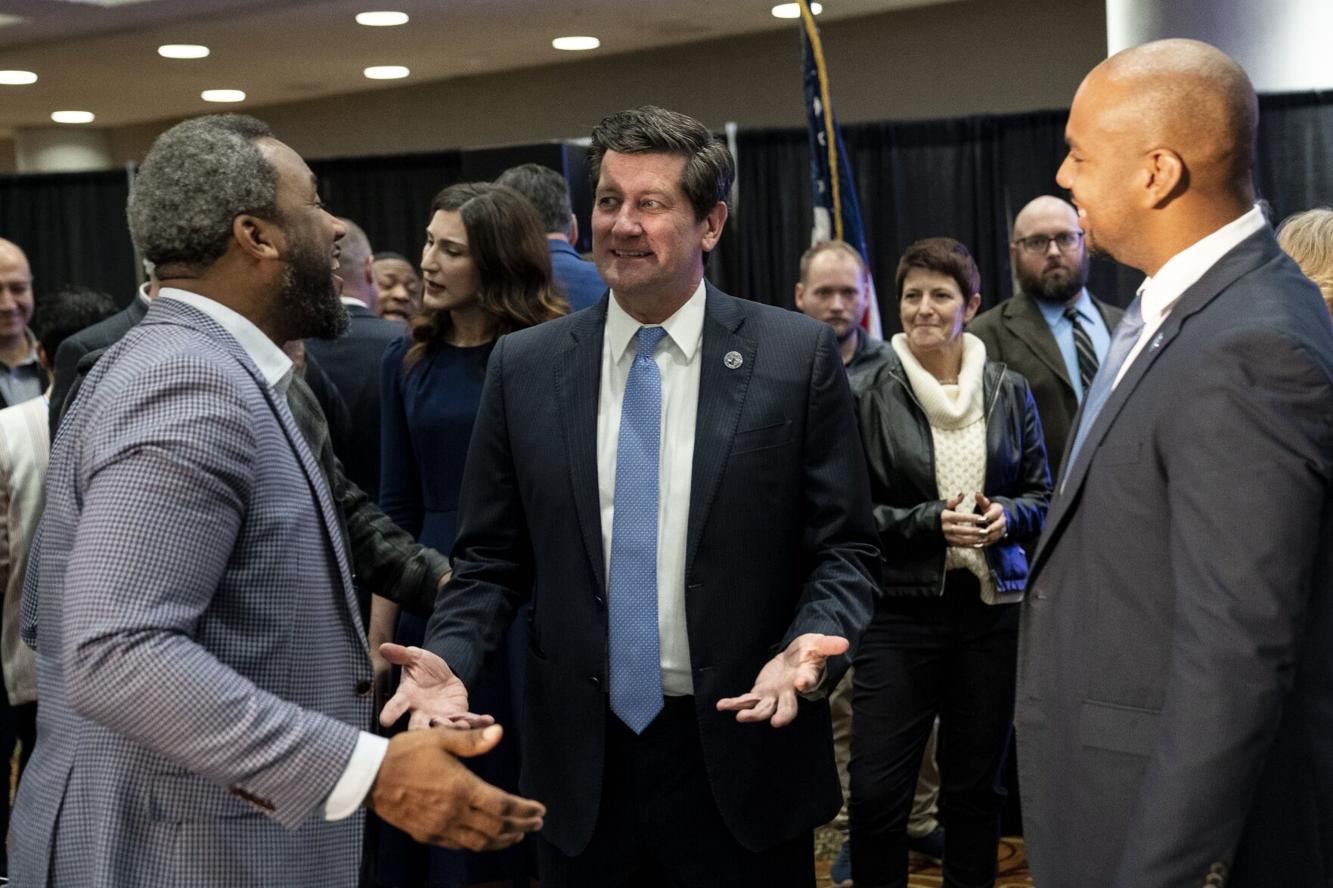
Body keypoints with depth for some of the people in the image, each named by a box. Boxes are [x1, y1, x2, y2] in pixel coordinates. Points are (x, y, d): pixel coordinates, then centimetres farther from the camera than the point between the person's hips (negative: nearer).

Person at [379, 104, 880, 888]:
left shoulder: (798, 355, -5)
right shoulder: (525, 366, 2)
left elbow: (844, 548, -2)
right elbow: (492, 556, 6)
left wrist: (811, 646, -20)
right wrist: (450, 655, -11)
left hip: (743, 750, -1)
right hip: (582, 762, 2)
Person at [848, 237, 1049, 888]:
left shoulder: (1009, 391, 6)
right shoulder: (866, 396, -4)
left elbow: (1041, 496, 11)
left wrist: (1006, 516, -10)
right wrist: (928, 523, -17)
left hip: (993, 608, 3)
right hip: (899, 610, -3)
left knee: (976, 786, 13)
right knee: (875, 792, -5)